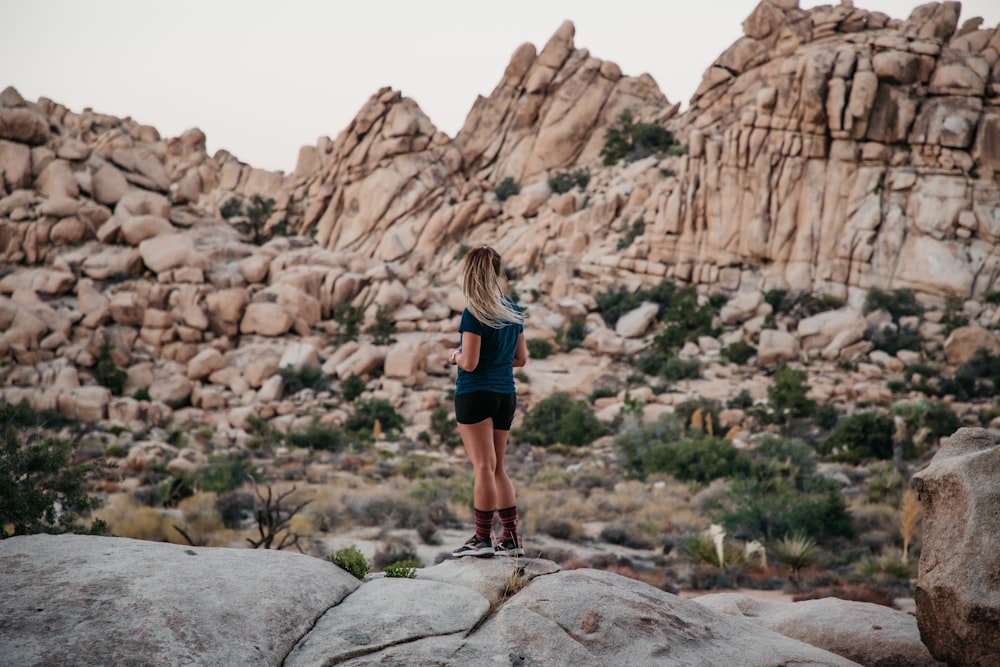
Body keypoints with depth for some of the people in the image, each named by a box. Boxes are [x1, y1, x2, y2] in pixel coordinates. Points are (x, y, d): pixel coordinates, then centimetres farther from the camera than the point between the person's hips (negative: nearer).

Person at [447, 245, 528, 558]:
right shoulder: (513, 310, 8)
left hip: (475, 394, -7)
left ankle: (483, 538, -3)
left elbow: (469, 363, -17)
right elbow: (521, 359, 13)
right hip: (506, 394, 7)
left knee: (484, 466, -5)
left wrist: (453, 355, 3)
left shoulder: (474, 313, -13)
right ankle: (511, 538, 12)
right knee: (497, 468, 13)